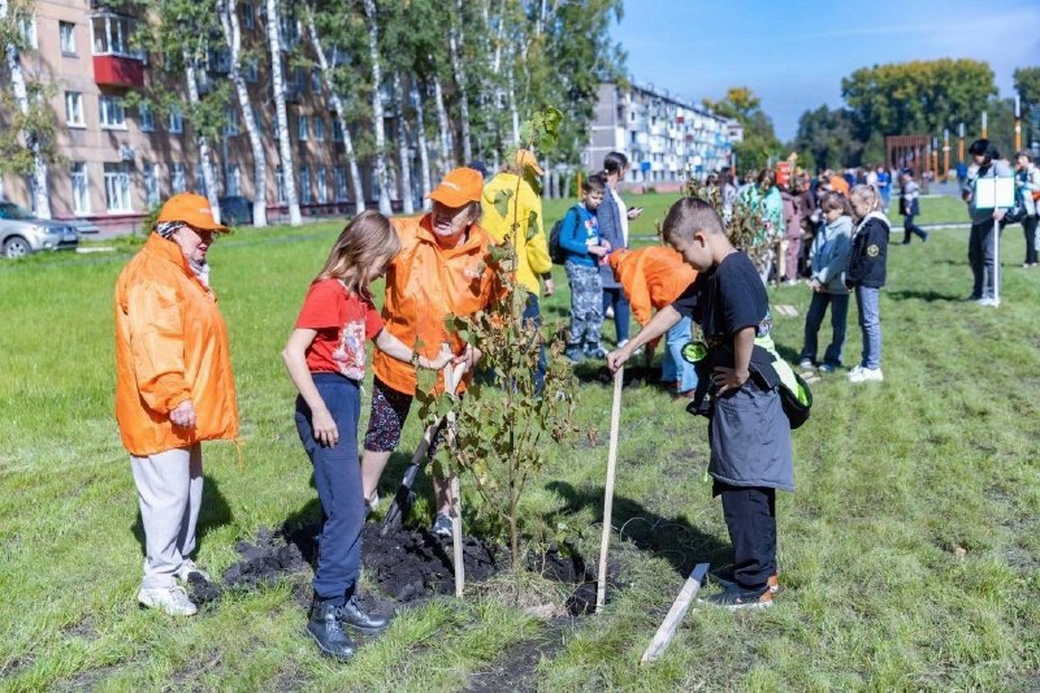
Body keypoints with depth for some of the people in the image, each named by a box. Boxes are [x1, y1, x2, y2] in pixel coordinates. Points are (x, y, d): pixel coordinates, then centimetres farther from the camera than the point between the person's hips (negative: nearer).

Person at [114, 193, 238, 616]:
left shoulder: (181, 273, 18)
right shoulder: (150, 274, -18)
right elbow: (153, 342, -28)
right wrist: (173, 396, -33)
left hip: (184, 410, 11)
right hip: (159, 413, -11)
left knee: (189, 487, 18)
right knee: (168, 493, -5)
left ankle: (180, 561, 32)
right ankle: (158, 581, 5)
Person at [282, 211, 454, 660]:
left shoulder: (358, 296, 14)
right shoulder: (328, 291, -14)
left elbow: (384, 340, 31)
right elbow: (293, 352, -21)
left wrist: (423, 361, 25)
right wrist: (319, 411, -21)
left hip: (347, 399, 9)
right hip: (325, 402, -9)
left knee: (348, 508, 12)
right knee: (347, 509, -9)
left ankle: (344, 598, 22)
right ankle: (325, 611, 2)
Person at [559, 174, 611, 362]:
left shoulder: (594, 213, 10)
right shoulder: (574, 213, -10)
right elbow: (564, 241, -16)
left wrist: (603, 241, 1)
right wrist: (591, 249, -19)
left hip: (593, 266, 7)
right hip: (577, 266, -7)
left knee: (596, 309, 9)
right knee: (581, 309, -8)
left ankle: (592, 345, 20)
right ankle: (573, 347, 4)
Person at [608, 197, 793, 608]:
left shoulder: (732, 274, -19)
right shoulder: (713, 275, 13)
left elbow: (747, 330, -32)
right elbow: (675, 311, 19)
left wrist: (740, 375, -17)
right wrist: (629, 348, 20)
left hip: (744, 396, -10)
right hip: (753, 396, 10)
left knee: (742, 489, -2)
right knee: (755, 486, 17)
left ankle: (753, 586, 9)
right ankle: (763, 569, 30)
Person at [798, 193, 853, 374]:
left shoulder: (846, 228, -11)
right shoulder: (823, 228, 9)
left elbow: (841, 258, -17)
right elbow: (814, 254, 7)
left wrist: (822, 278, -17)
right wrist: (816, 277, -7)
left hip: (838, 284, -6)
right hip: (821, 283, 6)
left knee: (838, 324, 6)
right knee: (812, 320, 7)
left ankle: (833, 359, 16)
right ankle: (808, 356, 18)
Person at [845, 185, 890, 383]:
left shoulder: (875, 226, -17)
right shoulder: (864, 223, 14)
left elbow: (870, 259, -20)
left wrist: (852, 278, -14)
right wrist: (851, 278, 11)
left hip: (869, 281, -10)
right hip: (862, 281, 10)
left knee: (870, 322, -5)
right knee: (865, 322, 15)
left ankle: (873, 368, 0)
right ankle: (866, 363, 24)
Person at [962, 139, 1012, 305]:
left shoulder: (999, 167, -7)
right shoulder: (978, 170, 20)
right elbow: (966, 189, 26)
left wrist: (1001, 210, -30)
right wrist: (966, 193, 3)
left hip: (991, 218, -9)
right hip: (977, 219, 9)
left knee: (989, 256, -10)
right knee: (974, 255, 14)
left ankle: (992, 295, -5)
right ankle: (979, 292, 25)